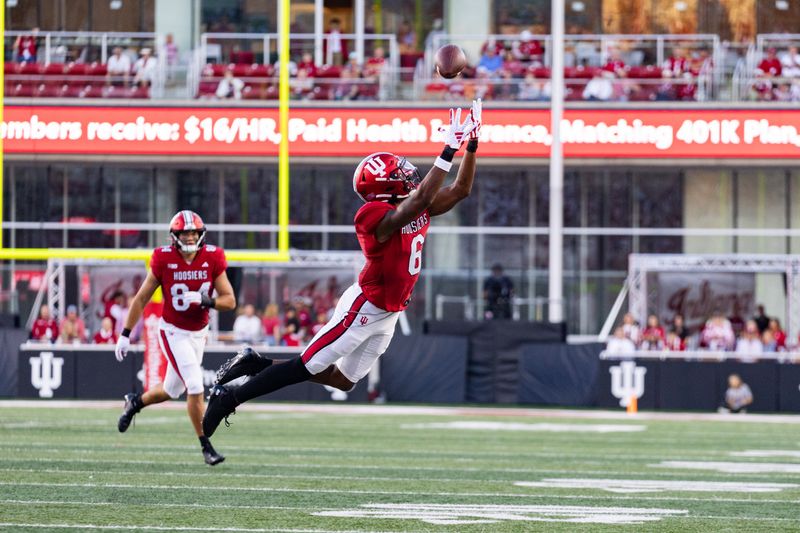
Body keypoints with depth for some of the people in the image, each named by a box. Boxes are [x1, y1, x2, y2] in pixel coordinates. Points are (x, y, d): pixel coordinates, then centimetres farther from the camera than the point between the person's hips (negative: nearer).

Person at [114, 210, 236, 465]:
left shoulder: (212, 259, -8)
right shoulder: (164, 259, -14)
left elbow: (229, 300, -5)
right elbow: (142, 297, -5)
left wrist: (206, 301, -26)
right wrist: (125, 334, -5)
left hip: (199, 334, 4)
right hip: (173, 332, -4)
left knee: (171, 391, 16)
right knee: (196, 387, -14)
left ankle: (135, 402, 45)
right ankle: (206, 446, -3)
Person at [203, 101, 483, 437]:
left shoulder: (416, 209, 2)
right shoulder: (377, 217, -25)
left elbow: (460, 190, 7)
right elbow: (422, 198, -39)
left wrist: (471, 147, -5)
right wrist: (449, 151, -37)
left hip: (388, 315, 9)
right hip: (363, 308, -9)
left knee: (341, 381, 13)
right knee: (308, 366, -5)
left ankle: (257, 365, 22)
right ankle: (228, 397, 5)